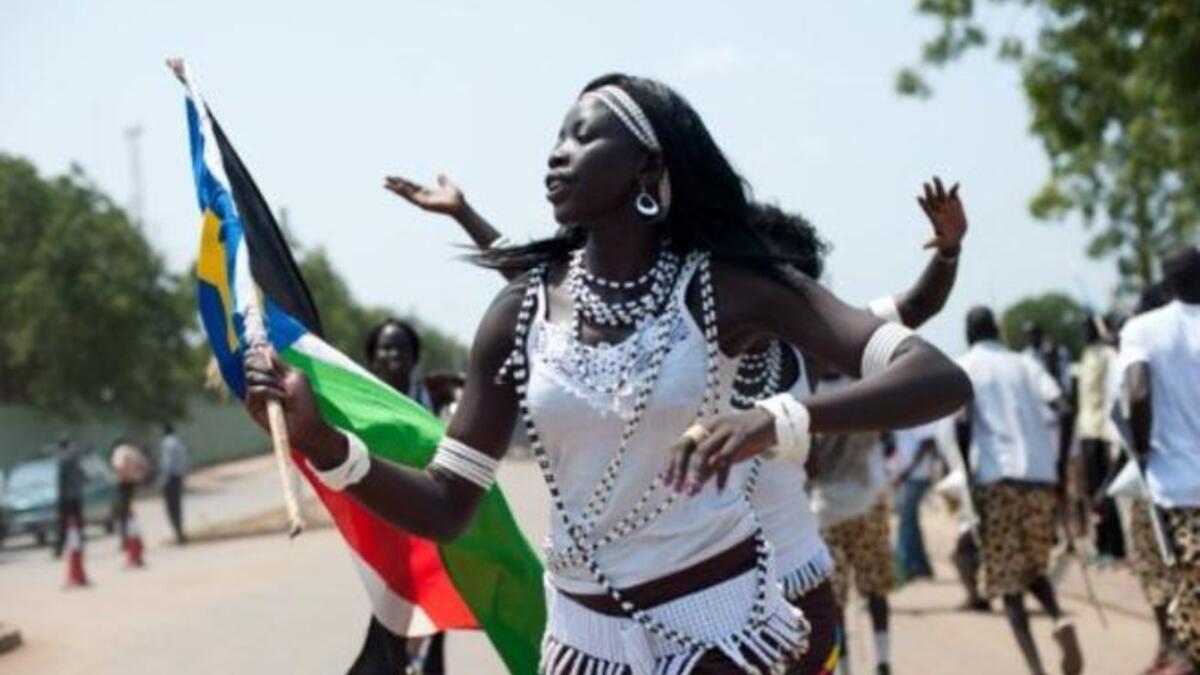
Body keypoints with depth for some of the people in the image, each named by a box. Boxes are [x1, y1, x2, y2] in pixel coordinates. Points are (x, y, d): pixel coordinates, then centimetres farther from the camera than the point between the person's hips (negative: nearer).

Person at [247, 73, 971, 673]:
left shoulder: (727, 285, -11)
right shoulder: (523, 312, -4)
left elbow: (940, 380, -21)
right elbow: (446, 507, -2)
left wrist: (778, 422, -37)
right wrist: (321, 440, -19)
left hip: (717, 611, -3)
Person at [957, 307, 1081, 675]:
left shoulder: (964, 367, 9)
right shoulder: (1025, 364, 18)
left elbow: (962, 423, -5)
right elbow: (1062, 410, 5)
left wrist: (965, 480, -1)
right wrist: (1062, 465, 11)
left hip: (997, 477, -3)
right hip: (1041, 476, 3)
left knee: (1007, 579, 2)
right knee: (1033, 568, 21)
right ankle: (1060, 619, -8)